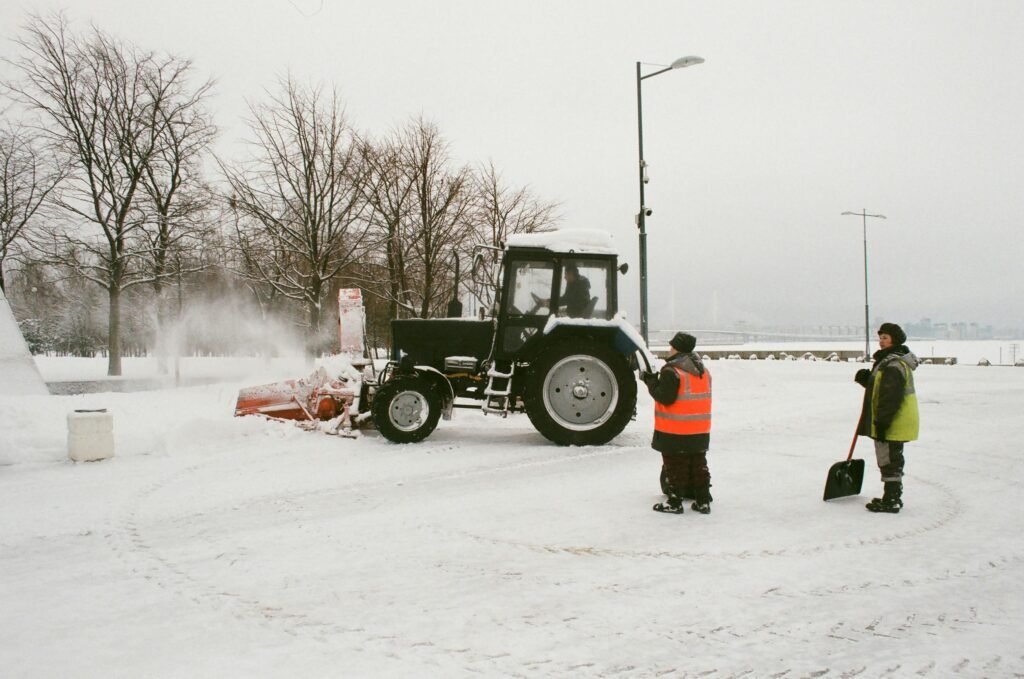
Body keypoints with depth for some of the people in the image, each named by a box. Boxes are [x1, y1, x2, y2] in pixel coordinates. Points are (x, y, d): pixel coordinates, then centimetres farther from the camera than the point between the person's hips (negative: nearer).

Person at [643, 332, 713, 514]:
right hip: (700, 431, 7)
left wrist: (651, 382, -7)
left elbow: (665, 398, -20)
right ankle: (703, 501, 18)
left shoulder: (671, 371, -17)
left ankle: (674, 502, 6)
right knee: (699, 464, 14)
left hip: (675, 432, -7)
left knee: (675, 466, 2)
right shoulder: (703, 370, 10)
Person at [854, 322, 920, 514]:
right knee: (892, 460, 18)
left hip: (894, 424, -11)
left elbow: (891, 397, -25)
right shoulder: (889, 361, 14)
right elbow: (882, 388, 22)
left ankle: (891, 501, 2)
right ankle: (893, 497, 28)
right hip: (895, 423, 11)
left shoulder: (893, 365, -21)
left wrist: (882, 422, -23)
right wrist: (866, 379, 7)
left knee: (889, 461, -4)